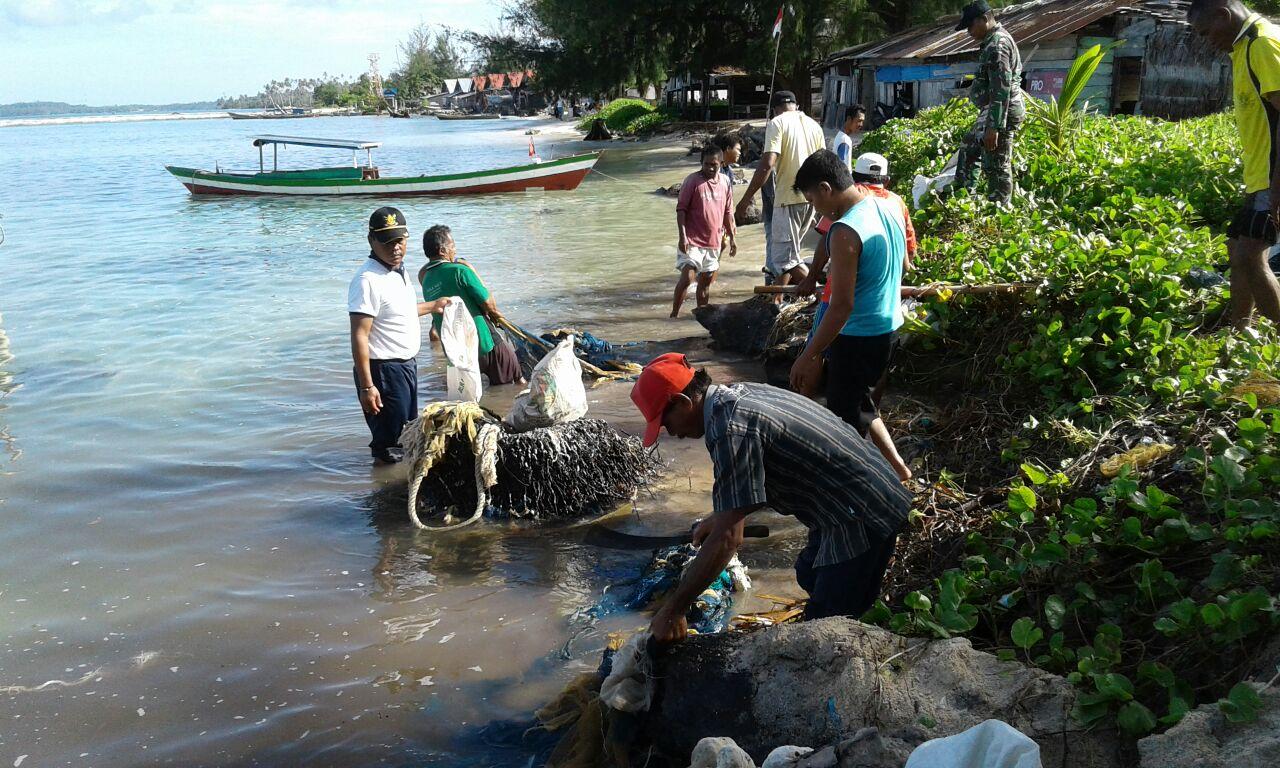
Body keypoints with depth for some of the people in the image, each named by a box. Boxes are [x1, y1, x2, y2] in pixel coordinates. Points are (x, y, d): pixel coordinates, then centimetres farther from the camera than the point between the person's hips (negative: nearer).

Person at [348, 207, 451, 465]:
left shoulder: (398, 269, 6)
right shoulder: (368, 280, -24)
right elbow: (359, 337, -27)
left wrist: (432, 306, 38)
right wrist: (366, 386, -29)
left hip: (407, 364, 10)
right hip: (384, 370, -10)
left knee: (408, 428, 26)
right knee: (387, 437, 3)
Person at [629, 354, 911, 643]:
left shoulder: (730, 428, -26)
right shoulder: (741, 393, 3)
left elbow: (728, 538, -27)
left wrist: (672, 611, -20)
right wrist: (720, 516, 27)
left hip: (862, 517, -10)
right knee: (809, 577, 27)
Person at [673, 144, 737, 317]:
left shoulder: (724, 182, 7)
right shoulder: (692, 180, -9)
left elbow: (728, 212, 15)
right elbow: (681, 209, -10)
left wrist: (732, 237, 13)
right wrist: (682, 236, -18)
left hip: (713, 241, 6)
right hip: (692, 241, -6)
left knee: (706, 280, 13)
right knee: (687, 276, -15)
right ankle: (674, 314, -6)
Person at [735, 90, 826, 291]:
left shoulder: (777, 123, -6)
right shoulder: (814, 125, 13)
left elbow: (767, 164, -18)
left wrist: (746, 197, -13)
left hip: (788, 198, -7)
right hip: (811, 198, 7)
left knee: (786, 257, -2)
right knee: (783, 251, 18)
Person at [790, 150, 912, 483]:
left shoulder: (845, 232, -26)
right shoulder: (889, 208, 1)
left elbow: (841, 306, -25)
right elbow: (902, 265, 16)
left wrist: (809, 355, -18)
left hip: (857, 337, -9)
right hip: (888, 326, 9)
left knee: (847, 417, 7)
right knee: (861, 402, 27)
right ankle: (896, 467, 34)